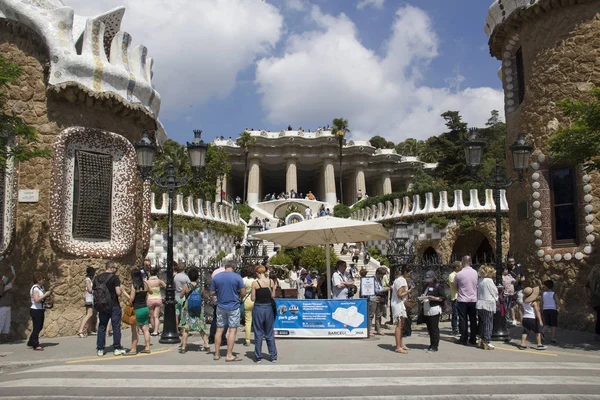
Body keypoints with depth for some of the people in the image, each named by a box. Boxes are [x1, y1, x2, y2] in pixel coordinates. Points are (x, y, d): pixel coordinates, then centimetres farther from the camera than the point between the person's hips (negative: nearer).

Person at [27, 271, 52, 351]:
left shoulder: (41, 287, 11)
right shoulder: (35, 288, -17)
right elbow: (37, 300, -26)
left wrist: (48, 294, 4)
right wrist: (45, 295, -22)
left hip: (40, 310, 9)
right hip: (35, 310, -9)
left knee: (39, 327, 16)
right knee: (36, 328, -2)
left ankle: (30, 343, 29)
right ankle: (35, 345, 7)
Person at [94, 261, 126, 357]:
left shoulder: (97, 278, 7)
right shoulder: (114, 278, -11)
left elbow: (94, 292, 10)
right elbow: (118, 292, -18)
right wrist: (121, 291, 3)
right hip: (113, 306, -5)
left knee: (101, 327, 12)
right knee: (116, 327, 4)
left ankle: (100, 349, 14)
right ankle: (117, 348, 8)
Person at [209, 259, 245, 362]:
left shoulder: (216, 277, -1)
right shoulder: (237, 277, -9)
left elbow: (212, 293, 2)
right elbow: (243, 293, -8)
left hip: (221, 307, 3)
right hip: (233, 307, -3)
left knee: (219, 330, 11)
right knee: (232, 330, 2)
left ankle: (217, 354, 18)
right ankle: (229, 355, 2)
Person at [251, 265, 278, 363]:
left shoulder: (255, 283, -11)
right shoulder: (271, 281, -3)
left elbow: (253, 298, -7)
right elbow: (272, 296, 1)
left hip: (258, 308, -3)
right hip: (268, 308, 3)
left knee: (258, 334, 8)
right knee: (270, 334, 13)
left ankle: (258, 357, 12)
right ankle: (273, 357, 17)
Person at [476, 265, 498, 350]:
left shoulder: (479, 280, 6)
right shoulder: (489, 280, -13)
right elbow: (495, 292, -5)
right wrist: (495, 298, 16)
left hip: (479, 304, 7)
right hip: (488, 304, -7)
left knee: (482, 323, 15)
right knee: (488, 324, 0)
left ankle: (481, 340, 20)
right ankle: (487, 342, 1)